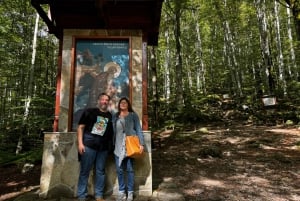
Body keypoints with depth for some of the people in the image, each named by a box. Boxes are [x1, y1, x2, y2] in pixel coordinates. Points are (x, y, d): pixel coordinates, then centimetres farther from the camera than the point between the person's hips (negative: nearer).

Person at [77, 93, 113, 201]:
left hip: (103, 147, 4)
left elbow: (112, 132, 15)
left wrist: (110, 144, 3)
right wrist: (80, 143, -9)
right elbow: (80, 127, -1)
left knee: (100, 171, 10)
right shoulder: (89, 111, 1)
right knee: (85, 171, 4)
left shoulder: (110, 116, 11)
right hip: (89, 144, -3)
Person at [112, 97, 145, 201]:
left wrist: (141, 143, -9)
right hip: (118, 146, 3)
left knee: (129, 169, 1)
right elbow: (112, 131, 13)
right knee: (119, 169, 4)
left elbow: (138, 130, 0)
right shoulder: (115, 116, 14)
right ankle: (121, 191, 18)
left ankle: (130, 192, 13)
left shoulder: (133, 115, 5)